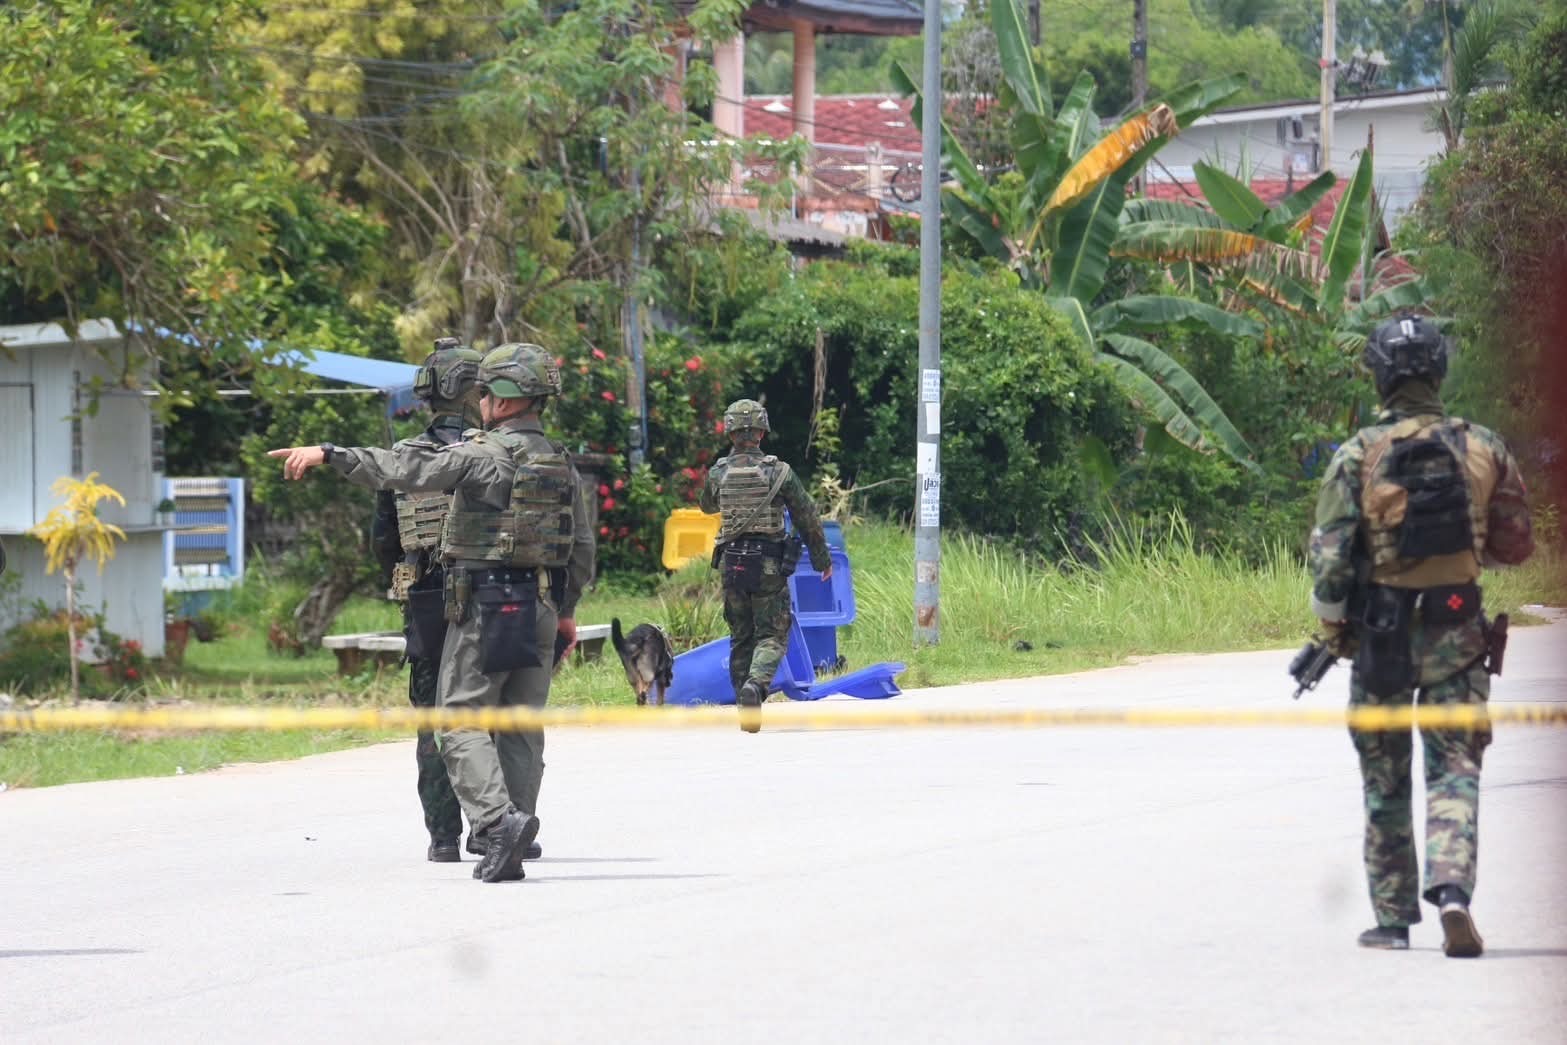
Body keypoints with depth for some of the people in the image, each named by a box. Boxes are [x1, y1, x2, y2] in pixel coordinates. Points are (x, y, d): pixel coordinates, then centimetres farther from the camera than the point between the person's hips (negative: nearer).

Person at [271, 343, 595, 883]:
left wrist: (327, 454, -15)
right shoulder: (561, 464, 11)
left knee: (462, 722, -1)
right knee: (521, 727, 8)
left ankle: (500, 818, -21)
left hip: (484, 606, -7)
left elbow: (404, 470, -18)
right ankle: (509, 850, 5)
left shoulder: (483, 455, -11)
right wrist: (565, 610, 27)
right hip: (541, 608, 7)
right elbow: (582, 548, 16)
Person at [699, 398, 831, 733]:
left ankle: (747, 712, 13)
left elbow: (708, 506, 24)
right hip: (770, 566, -3)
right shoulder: (780, 472, -6)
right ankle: (755, 683, -27)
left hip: (732, 564, 3)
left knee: (740, 638, 13)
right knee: (771, 636, 2)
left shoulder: (717, 473, 1)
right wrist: (822, 558, 12)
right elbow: (808, 519, -1)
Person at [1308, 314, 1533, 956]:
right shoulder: (1483, 449, -2)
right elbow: (1516, 544, 5)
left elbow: (1329, 553, -10)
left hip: (1380, 634, -1)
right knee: (1454, 770, 1)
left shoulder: (1358, 455, -8)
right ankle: (1453, 890, -22)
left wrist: (1332, 628, 3)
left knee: (1385, 783, 11)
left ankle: (1393, 919, 16)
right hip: (1457, 632, 1)